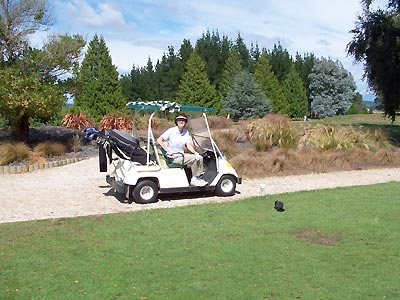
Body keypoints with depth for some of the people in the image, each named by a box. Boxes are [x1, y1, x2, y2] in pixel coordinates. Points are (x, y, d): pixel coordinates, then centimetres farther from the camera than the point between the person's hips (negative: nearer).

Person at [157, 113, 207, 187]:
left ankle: (198, 178, -1)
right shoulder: (171, 131, -10)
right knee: (194, 159, -20)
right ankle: (194, 180, -8)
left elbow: (188, 145, 1)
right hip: (173, 158, -6)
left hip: (182, 155, 7)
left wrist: (195, 152, -18)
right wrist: (168, 151, -19)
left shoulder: (186, 132, 7)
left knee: (199, 157, -8)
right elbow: (159, 140, -14)